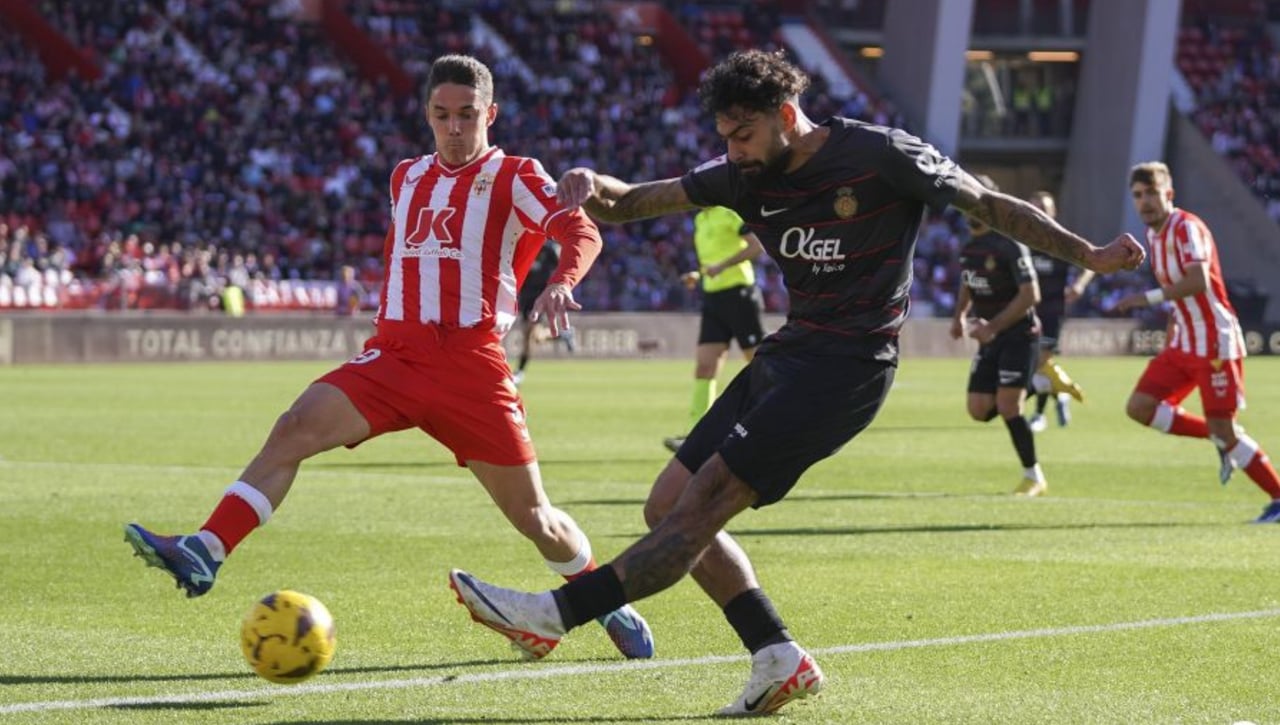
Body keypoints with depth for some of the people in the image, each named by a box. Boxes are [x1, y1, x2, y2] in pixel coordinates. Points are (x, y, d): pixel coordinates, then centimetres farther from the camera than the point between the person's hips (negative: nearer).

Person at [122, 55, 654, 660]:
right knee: (295, 428, -21)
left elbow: (583, 232, -16)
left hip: (472, 364, -4)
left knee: (532, 518, 1)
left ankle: (610, 606, 27)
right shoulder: (407, 178, 17)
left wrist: (560, 284, -36)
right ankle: (204, 553, -30)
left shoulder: (514, 178, 0)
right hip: (395, 354, 4)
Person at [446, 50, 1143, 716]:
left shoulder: (878, 154, -10)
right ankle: (779, 659, 4)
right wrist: (590, 186, -17)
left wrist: (1089, 256, -3)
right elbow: (629, 204, 6)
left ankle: (558, 614, -17)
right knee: (668, 505, 3)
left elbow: (989, 205, -1)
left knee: (702, 502, -15)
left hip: (847, 365, -8)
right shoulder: (745, 176, 7)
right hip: (787, 353, 8)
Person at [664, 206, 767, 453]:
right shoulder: (700, 219, 16)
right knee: (703, 367, -3)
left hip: (739, 294, -8)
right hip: (713, 297, 8)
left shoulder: (729, 213, -9)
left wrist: (722, 266, -23)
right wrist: (699, 274, 8)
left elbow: (758, 246, -18)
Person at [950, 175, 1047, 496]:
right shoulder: (967, 247, 7)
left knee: (1007, 406, -15)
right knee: (979, 410, 1)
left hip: (1018, 334, -8)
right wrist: (960, 315, 7)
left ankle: (1033, 476, 0)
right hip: (990, 337, 8)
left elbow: (1030, 294, -21)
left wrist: (993, 326, -24)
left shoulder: (1009, 245, -18)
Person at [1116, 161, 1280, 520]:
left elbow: (1198, 281, -32)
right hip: (1183, 343, 9)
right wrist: (1171, 324, 17)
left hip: (1216, 344, -9)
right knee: (1139, 406, -2)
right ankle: (1221, 439, 12)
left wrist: (1149, 298, -35)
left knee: (1223, 429, -10)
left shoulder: (1187, 228, -16)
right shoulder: (1153, 234, 11)